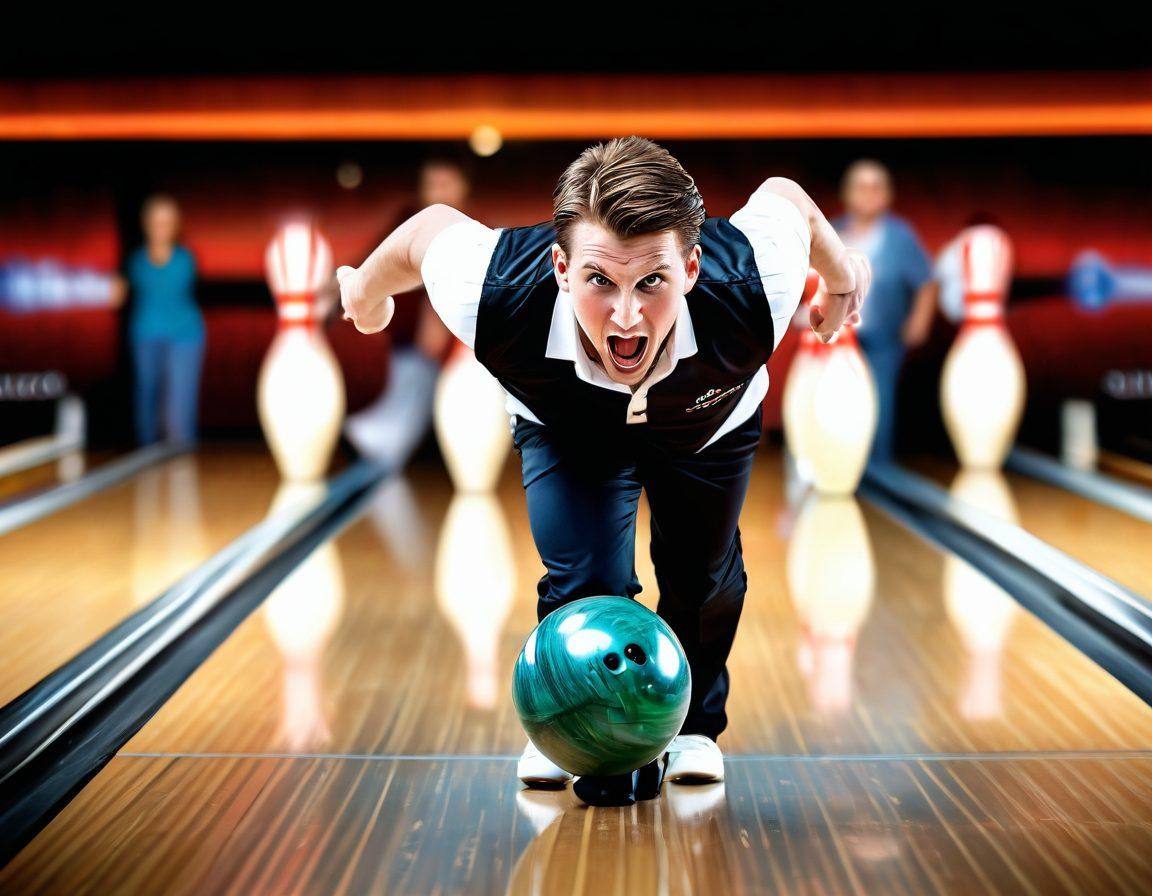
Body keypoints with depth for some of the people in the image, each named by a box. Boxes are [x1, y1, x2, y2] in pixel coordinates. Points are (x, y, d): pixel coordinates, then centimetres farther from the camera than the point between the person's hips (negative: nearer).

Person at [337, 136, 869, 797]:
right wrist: (368, 294, 1)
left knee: (703, 581, 14)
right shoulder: (496, 298, -46)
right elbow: (433, 225, -22)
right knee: (584, 585, -12)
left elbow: (783, 196, -22)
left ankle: (695, 725, 44)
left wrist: (842, 280, 0)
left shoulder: (749, 294, -46)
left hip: (710, 428, 1)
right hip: (565, 430, -1)